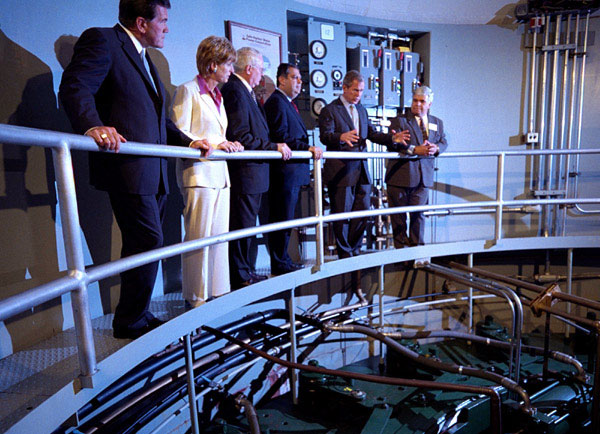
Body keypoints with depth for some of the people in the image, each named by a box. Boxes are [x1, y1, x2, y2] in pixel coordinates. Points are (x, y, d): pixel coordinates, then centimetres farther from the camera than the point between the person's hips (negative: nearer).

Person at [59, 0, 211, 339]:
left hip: (154, 171, 9)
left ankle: (136, 317, 26)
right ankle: (131, 321, 9)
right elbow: (75, 88, -18)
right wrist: (93, 126, -37)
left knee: (144, 245, 13)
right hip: (127, 166, -9)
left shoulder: (144, 57, 25)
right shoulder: (101, 40, -3)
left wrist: (188, 142, 16)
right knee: (148, 241, -9)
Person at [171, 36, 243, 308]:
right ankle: (196, 298, 6)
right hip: (198, 173, -8)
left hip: (219, 173, 8)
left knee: (219, 236, 9)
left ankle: (218, 291, 18)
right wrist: (213, 144, -17)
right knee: (198, 238, -5)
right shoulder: (188, 91, -3)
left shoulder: (217, 95, 21)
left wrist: (228, 145, 9)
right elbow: (179, 135, -10)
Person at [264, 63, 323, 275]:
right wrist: (308, 148, -21)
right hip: (285, 171, -10)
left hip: (293, 170, 10)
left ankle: (282, 261, 24)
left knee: (285, 219, 14)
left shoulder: (288, 103, 23)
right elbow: (280, 137, -20)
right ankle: (280, 264, 6)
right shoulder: (276, 102, -10)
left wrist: (309, 149, 14)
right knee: (282, 219, -4)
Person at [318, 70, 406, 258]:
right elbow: (325, 136, -18)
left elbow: (372, 134, 17)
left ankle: (354, 249, 25)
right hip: (340, 171, -6)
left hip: (361, 172, 7)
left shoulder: (361, 110, 18)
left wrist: (391, 138, -1)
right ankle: (344, 253, 17)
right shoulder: (330, 110, -4)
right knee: (342, 214, 3)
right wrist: (341, 137, -39)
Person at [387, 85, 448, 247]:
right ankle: (401, 248, 18)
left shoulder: (437, 122, 15)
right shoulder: (399, 120, -3)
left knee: (419, 213, 9)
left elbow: (443, 142, 13)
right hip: (400, 175, -4)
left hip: (423, 176, 4)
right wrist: (415, 150, -25)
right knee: (399, 214, 5)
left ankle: (417, 246, 21)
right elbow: (393, 144, -15)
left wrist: (436, 148, -11)